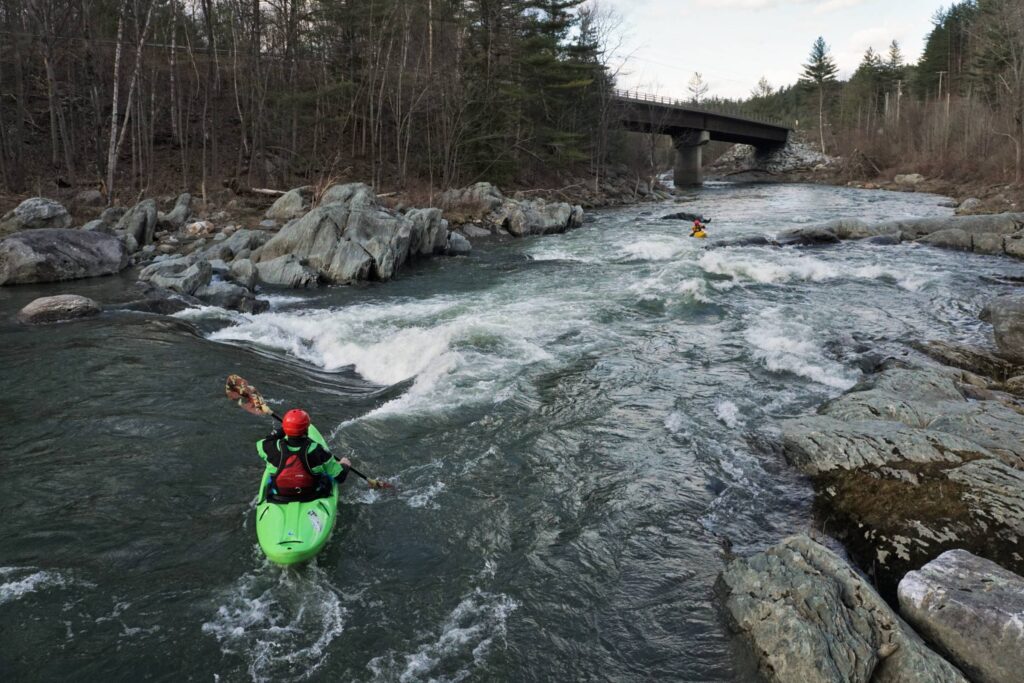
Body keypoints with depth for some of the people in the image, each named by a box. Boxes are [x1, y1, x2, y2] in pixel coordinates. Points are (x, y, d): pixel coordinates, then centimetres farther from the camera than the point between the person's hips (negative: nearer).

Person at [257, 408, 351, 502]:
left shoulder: (273, 448, -21)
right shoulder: (317, 451, -25)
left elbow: (259, 444, 5)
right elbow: (340, 476, -14)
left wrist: (279, 431, 15)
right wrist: (345, 465, 9)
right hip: (313, 499, -1)